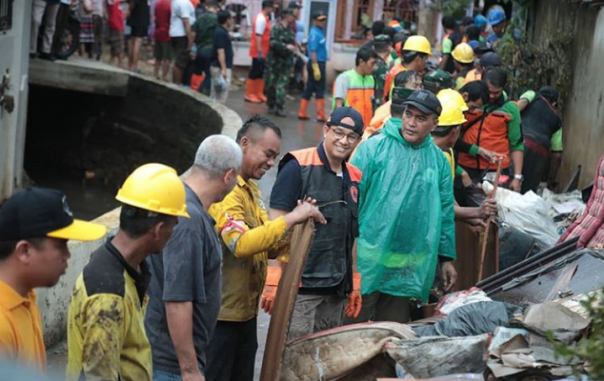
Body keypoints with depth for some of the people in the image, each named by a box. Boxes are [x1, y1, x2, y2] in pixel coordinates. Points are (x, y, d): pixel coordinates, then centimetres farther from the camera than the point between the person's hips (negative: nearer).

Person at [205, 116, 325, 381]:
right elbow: (241, 244, -29)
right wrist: (290, 219, -25)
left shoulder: (252, 190, 15)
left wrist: (298, 226, -1)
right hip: (221, 315, -9)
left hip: (246, 312, 9)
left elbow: (267, 249, 16)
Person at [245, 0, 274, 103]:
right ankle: (249, 94, 5)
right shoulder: (261, 19, -18)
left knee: (260, 73, 13)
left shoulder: (265, 18, 11)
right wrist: (260, 52, -24)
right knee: (254, 73, -2)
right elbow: (258, 37, -22)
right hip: (259, 52, -9)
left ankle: (258, 94, 18)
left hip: (263, 52, 9)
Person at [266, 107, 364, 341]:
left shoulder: (354, 179, 16)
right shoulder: (298, 166, -5)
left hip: (335, 290, 7)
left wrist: (354, 284, 20)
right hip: (299, 288, -7)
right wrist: (274, 280, -17)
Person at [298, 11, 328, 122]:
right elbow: (313, 51, -20)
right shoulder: (315, 33, -15)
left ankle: (302, 113, 15)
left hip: (319, 63, 9)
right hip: (317, 63, -9)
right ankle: (321, 115, -1)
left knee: (309, 89, 11)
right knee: (319, 90, -4)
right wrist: (316, 68, -23)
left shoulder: (320, 32, 13)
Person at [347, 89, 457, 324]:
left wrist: (446, 257, 14)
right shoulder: (374, 147, -6)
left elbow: (445, 212, 14)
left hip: (408, 268, 4)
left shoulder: (438, 159, 7)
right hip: (368, 260, -4)